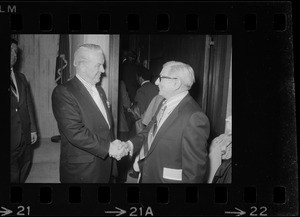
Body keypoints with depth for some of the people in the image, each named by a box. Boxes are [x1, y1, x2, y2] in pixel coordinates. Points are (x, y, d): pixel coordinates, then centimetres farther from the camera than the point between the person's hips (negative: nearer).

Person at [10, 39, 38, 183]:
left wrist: (33, 129, 12)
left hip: (25, 137, 6)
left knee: (24, 169, 13)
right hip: (11, 138, -6)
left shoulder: (21, 77, 13)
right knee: (13, 176, 0)